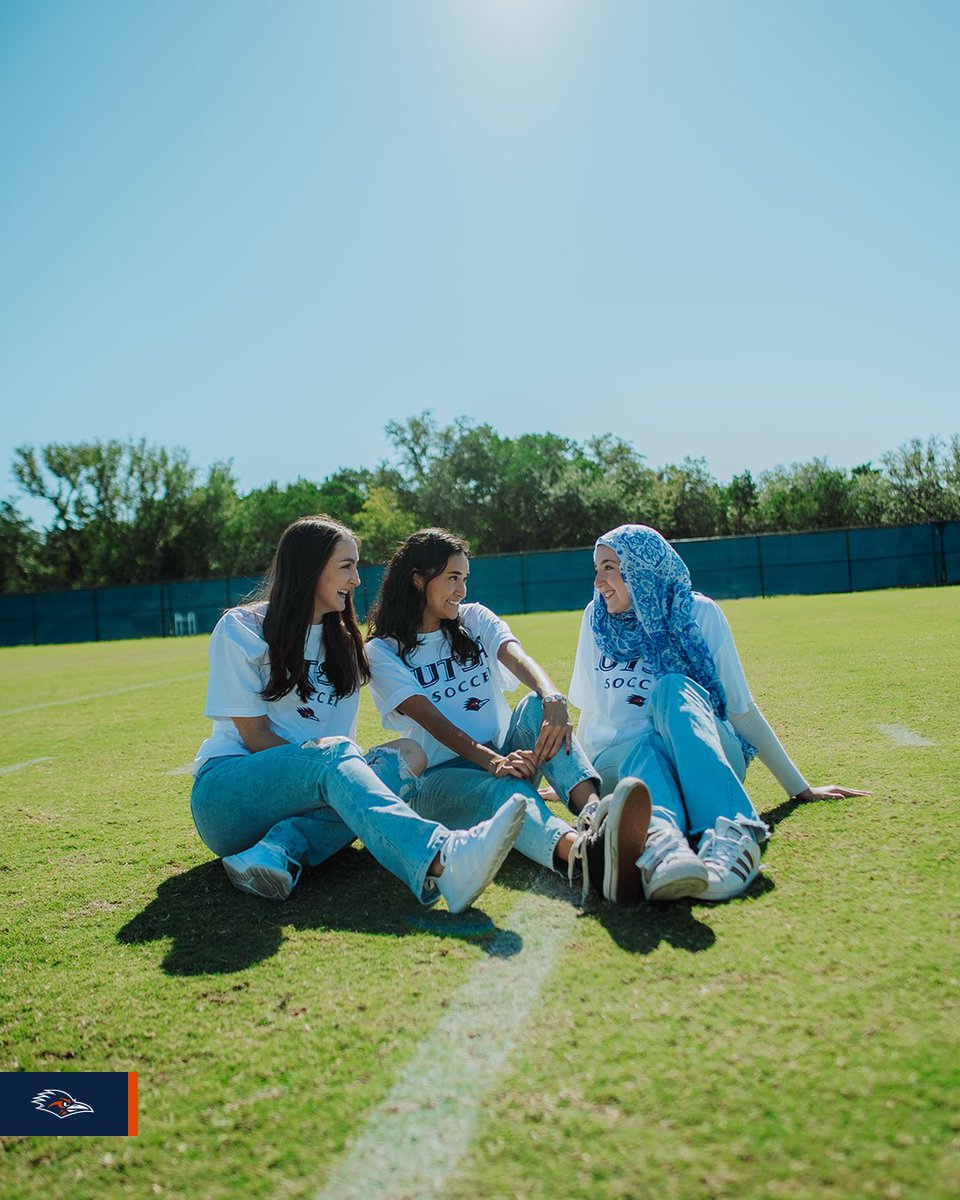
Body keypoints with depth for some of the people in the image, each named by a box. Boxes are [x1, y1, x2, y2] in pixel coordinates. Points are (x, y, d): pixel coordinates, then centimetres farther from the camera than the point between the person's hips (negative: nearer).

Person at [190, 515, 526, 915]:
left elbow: (340, 744, 11)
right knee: (332, 757, -35)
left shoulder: (342, 642, 15)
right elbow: (254, 735, -9)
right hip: (226, 791, -5)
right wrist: (319, 755, -20)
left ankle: (277, 850, -38)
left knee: (405, 755, -21)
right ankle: (440, 861, -61)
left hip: (298, 790, 5)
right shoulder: (240, 628, -2)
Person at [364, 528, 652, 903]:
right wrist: (492, 761, -34)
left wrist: (553, 698, -35)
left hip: (505, 752, 4)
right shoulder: (382, 651, 0)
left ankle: (594, 813, -55)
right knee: (502, 790, -37)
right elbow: (430, 719, -17)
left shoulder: (475, 619, 11)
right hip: (439, 775, -3)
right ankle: (584, 853, -70)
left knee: (537, 706, -28)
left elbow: (519, 659, -12)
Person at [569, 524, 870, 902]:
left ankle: (731, 833, -54)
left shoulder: (699, 613, 0)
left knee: (674, 688, -33)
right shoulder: (596, 620, 8)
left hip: (705, 760, -1)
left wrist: (799, 788, 3)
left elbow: (742, 710, 2)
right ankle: (661, 845, -68)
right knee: (645, 747, -35)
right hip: (623, 759, 2)